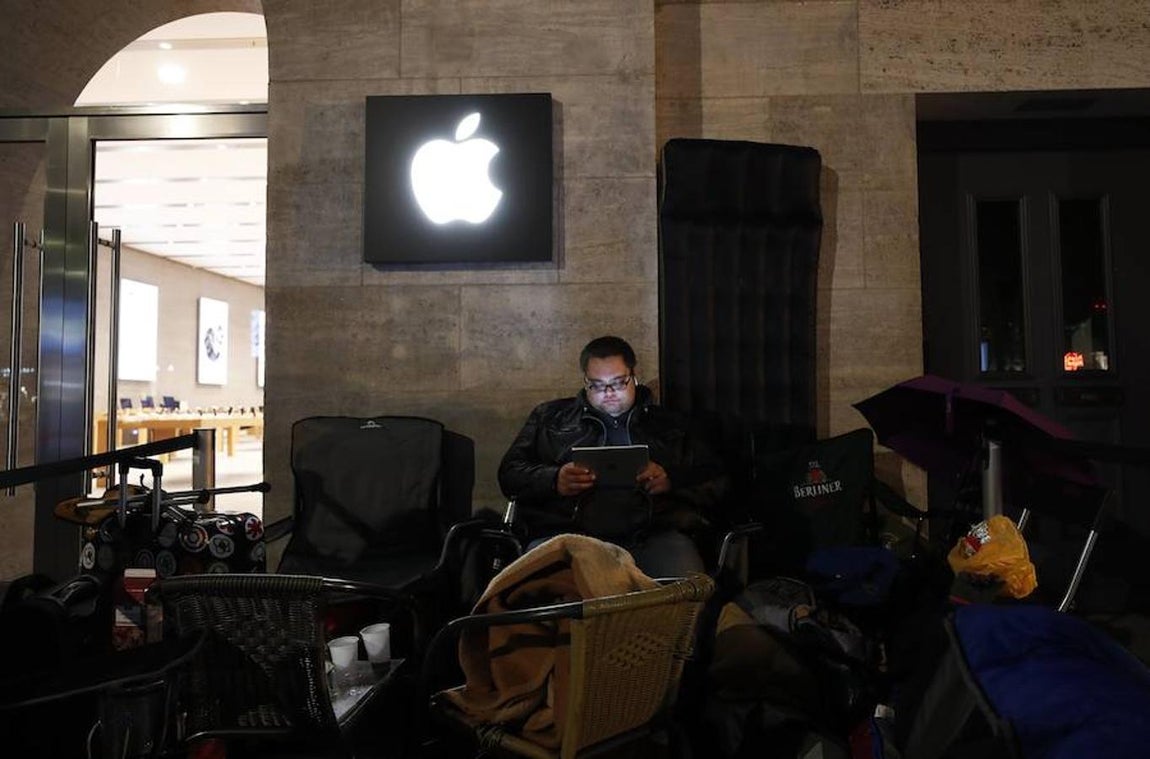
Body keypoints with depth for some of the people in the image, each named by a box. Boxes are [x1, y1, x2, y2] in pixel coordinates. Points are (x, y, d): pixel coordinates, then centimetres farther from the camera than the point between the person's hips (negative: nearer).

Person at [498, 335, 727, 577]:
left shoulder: (669, 424, 24)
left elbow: (715, 482, 17)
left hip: (653, 535, 0)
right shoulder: (551, 417, 23)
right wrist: (554, 480, -4)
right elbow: (510, 473, 16)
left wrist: (671, 480, -3)